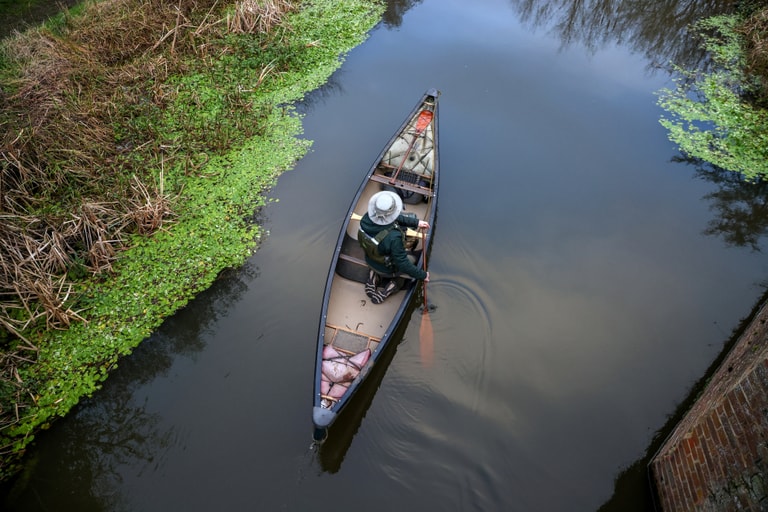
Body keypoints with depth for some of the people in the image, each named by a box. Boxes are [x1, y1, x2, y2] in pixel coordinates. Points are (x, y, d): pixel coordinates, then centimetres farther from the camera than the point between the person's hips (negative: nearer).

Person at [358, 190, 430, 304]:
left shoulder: (366, 218, -24)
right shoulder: (393, 237, -43)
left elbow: (395, 218, -8)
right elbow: (402, 263, -31)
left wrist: (416, 222, -6)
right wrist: (422, 275, -17)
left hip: (370, 261, 5)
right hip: (387, 270, -5)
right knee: (412, 260, 25)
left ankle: (373, 279, 16)